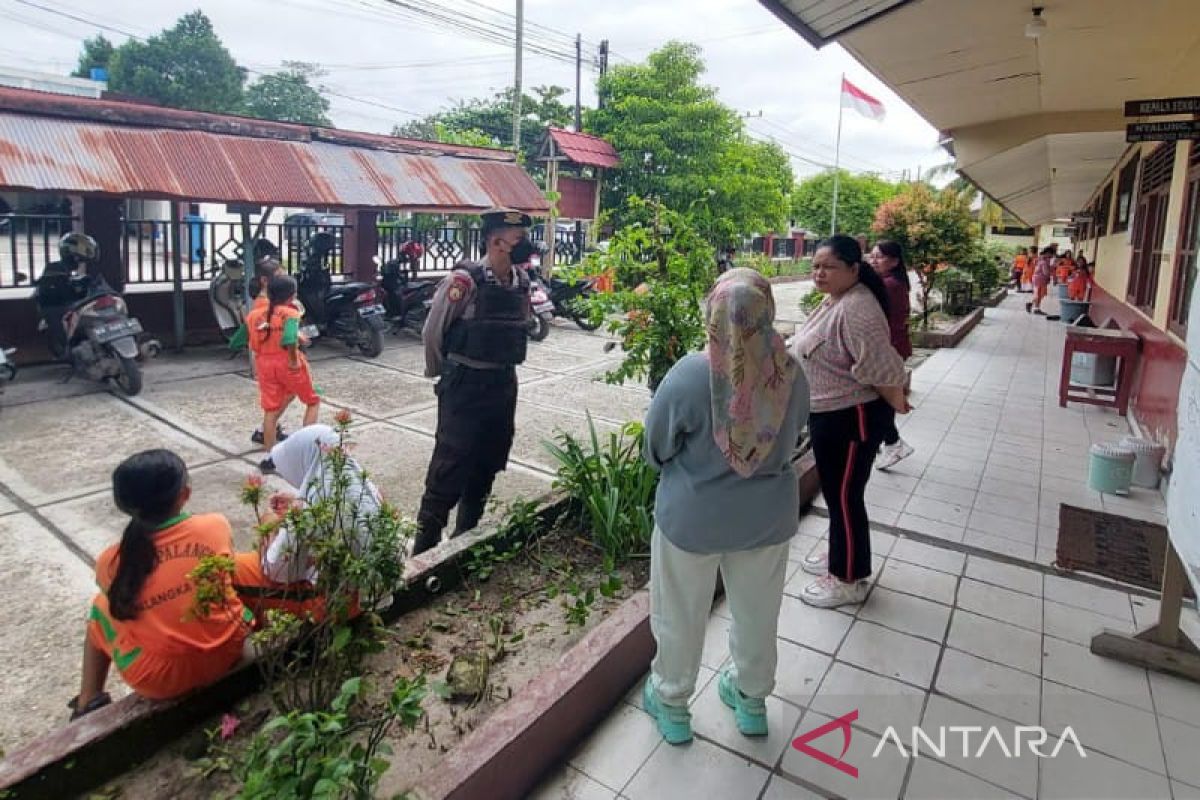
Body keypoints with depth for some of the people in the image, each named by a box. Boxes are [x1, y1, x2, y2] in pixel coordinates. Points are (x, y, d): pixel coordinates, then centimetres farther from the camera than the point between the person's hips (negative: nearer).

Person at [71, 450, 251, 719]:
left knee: (102, 605, 23)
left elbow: (120, 600, 10)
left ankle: (89, 700, 33)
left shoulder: (113, 561, -12)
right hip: (228, 652, 1)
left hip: (159, 679, -1)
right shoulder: (217, 526, -11)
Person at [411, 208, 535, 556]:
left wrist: (502, 372, 17)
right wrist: (442, 376, 5)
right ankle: (424, 550, 13)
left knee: (487, 465, 16)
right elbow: (432, 332, -8)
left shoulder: (522, 282, 4)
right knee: (449, 470, -1)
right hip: (465, 387, -7)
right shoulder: (465, 280, -17)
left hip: (504, 385, 7)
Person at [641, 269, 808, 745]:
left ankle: (671, 702, 39)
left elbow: (655, 450, -11)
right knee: (757, 611, 24)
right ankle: (752, 698, 45)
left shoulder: (689, 375, -25)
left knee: (682, 614, 18)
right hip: (768, 514, 4)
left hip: (693, 515, -3)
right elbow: (792, 436, 4)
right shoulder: (791, 374, -14)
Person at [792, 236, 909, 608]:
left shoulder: (857, 309, -25)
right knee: (834, 491, 22)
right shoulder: (833, 300, 8)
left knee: (844, 496, 3)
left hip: (851, 419, -10)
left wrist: (897, 404, -12)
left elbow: (882, 368, -27)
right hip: (828, 414, 10)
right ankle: (840, 556, 40)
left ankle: (849, 580, 19)